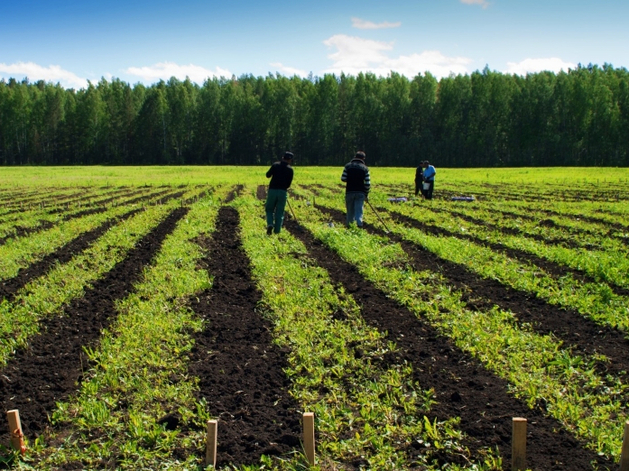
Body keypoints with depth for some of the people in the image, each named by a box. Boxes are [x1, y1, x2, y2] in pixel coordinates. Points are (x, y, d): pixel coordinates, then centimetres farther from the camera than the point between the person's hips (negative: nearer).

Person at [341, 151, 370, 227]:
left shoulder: (347, 166, 1)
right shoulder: (365, 168, -1)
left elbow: (343, 179, -2)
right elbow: (367, 183, -4)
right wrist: (366, 194, 7)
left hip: (349, 192, 1)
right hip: (360, 193, -1)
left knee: (350, 210, 12)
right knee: (359, 211, -1)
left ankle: (348, 225, 18)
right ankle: (359, 224, -10)